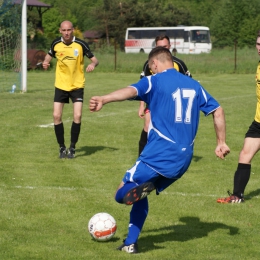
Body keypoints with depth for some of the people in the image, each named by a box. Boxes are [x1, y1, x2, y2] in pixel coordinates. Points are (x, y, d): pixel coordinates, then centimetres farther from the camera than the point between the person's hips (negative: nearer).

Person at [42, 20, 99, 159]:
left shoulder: (80, 44, -12)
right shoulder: (56, 44, -4)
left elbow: (94, 59, -5)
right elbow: (49, 55, 15)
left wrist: (93, 64, -28)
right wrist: (46, 62, -7)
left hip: (77, 85, -2)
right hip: (61, 85, 2)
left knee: (77, 116, -12)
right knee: (56, 116, -5)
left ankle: (72, 147, 5)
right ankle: (62, 147, 13)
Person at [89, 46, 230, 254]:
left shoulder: (154, 81, -1)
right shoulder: (194, 85, 16)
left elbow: (131, 91, -22)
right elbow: (218, 111, 15)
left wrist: (104, 100, -38)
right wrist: (221, 142, 21)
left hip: (159, 155, -6)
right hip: (184, 160, 6)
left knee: (122, 194, 1)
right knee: (138, 195, 22)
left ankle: (139, 190, -32)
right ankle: (131, 244, 12)